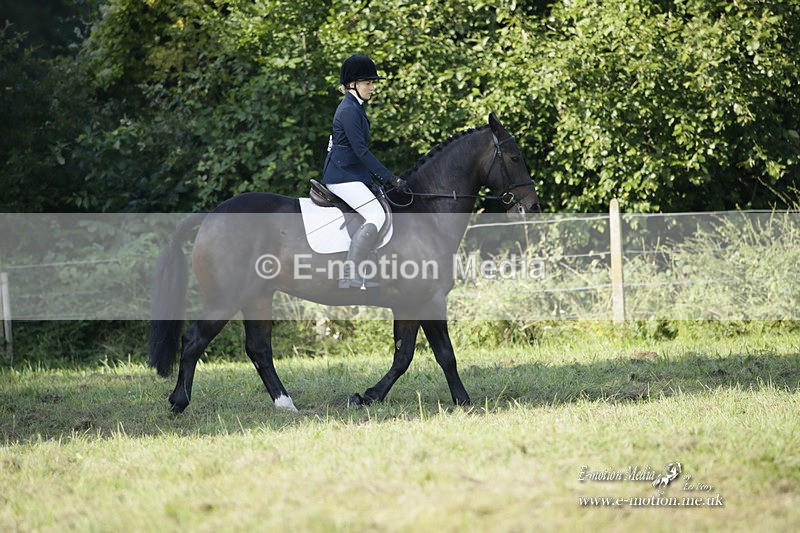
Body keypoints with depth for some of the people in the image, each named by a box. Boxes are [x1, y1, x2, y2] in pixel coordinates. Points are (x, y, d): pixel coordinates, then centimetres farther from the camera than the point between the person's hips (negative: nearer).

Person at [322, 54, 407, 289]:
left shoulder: (354, 108, 18)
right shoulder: (348, 110, -14)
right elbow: (361, 150, -20)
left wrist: (384, 177, 23)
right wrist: (389, 177, -21)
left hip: (351, 174, 11)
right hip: (343, 176, -11)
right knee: (376, 216, -24)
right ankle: (349, 276, -30)